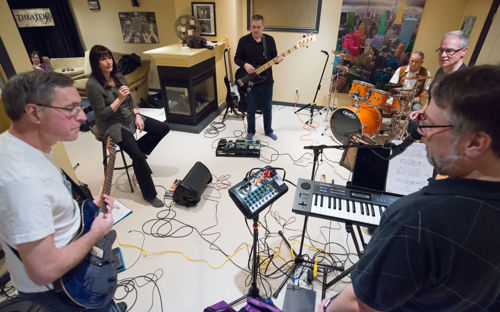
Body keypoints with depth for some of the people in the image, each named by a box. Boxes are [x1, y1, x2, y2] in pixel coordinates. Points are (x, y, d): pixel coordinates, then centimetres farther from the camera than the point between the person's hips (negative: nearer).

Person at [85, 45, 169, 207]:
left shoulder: (118, 76, 3)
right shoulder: (93, 85, -18)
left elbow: (130, 100, 9)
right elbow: (102, 114, -19)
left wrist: (137, 116, -5)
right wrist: (119, 99, -28)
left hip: (129, 117, 8)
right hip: (112, 125, -7)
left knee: (163, 128, -2)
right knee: (138, 157, -22)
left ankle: (137, 152, 11)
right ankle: (149, 195, -5)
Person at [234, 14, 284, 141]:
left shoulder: (270, 39, 2)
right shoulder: (243, 40, -4)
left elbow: (274, 57, 8)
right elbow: (237, 58, 0)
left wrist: (277, 59, -15)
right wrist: (245, 65, -20)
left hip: (267, 81, 2)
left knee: (267, 109, 13)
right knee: (251, 109, 9)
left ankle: (268, 131, 32)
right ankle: (250, 132, 28)